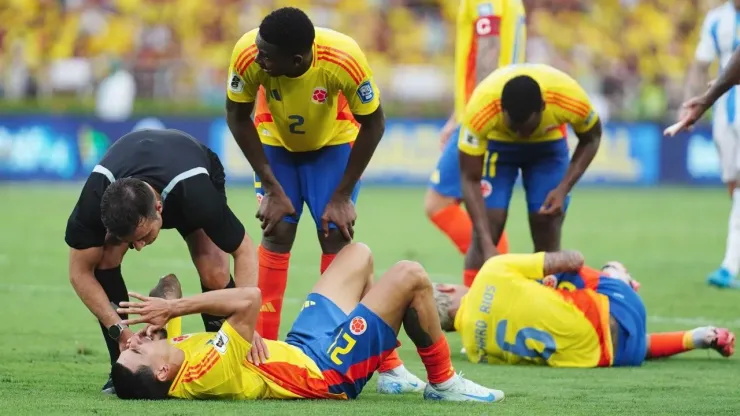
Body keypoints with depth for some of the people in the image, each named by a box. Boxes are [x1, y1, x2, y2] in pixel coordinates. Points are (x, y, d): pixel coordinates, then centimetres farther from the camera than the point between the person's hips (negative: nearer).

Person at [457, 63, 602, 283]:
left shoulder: (572, 99, -37)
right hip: (496, 142, -1)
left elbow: (591, 139, -11)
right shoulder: (480, 110, -40)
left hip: (549, 143, 1)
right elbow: (471, 180, -29)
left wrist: (563, 189, -23)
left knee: (547, 239, -5)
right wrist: (487, 245, -37)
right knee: (483, 238, -13)